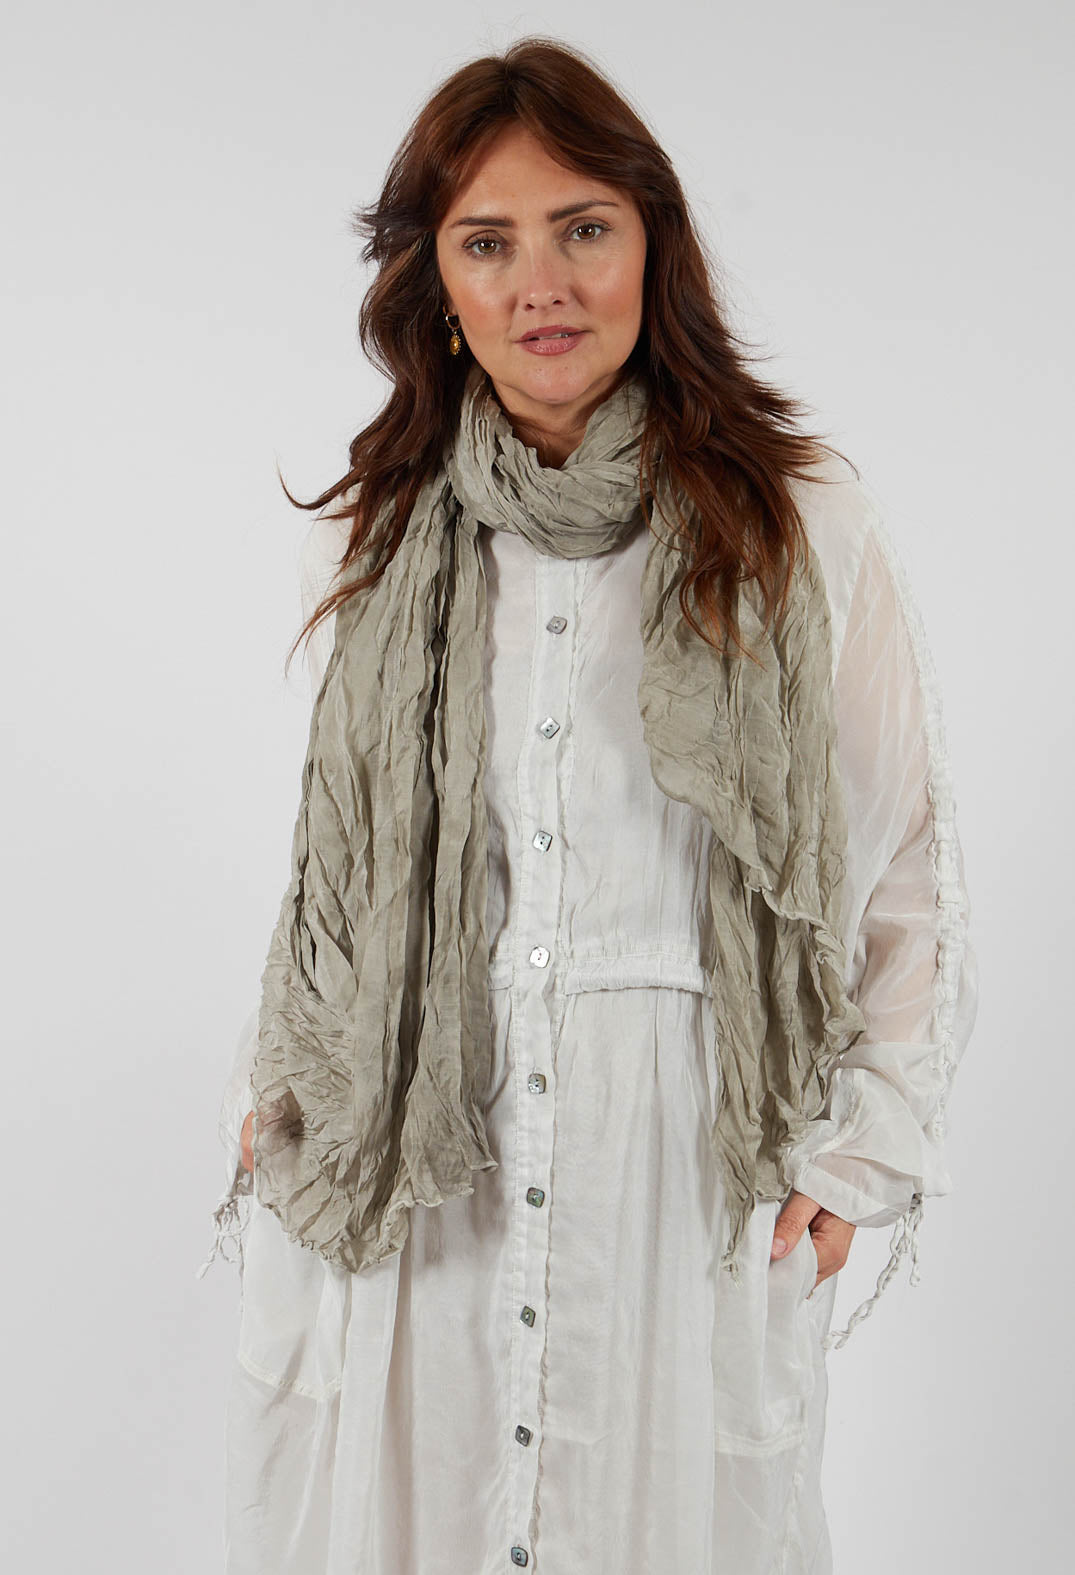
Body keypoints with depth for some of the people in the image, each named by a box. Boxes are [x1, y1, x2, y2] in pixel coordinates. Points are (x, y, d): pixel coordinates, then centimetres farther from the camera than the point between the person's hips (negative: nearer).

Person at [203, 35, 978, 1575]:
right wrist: (273, 1080, 10)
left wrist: (868, 1143, -2)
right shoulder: (372, 536, 4)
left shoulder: (806, 527, -5)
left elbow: (911, 862, 1)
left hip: (689, 1158, -2)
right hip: (396, 1150, 3)